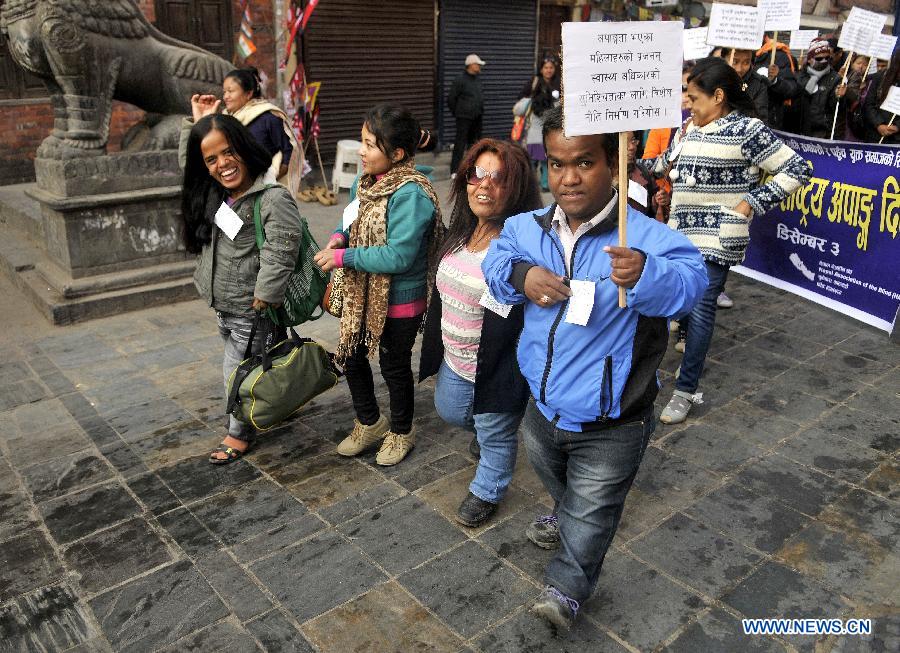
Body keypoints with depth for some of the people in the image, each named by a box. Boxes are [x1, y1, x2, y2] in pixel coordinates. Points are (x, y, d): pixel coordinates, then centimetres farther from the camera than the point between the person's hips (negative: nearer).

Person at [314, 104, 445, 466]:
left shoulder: (411, 195, -26)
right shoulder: (365, 182, 0)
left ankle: (402, 431, 39)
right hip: (361, 294, 8)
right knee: (352, 357, 19)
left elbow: (398, 256, -30)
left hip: (399, 301, -8)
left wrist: (344, 257, -23)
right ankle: (369, 422, 44)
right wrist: (339, 237, -8)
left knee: (394, 367, 12)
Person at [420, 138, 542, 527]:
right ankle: (486, 427, 59)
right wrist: (436, 344, 19)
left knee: (495, 435, 15)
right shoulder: (460, 231, 1)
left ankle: (487, 492, 42)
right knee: (449, 411, 29)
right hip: (455, 359, 8)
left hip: (496, 365, -8)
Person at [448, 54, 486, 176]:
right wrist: (456, 113, -2)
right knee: (460, 143, -8)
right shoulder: (460, 80, -11)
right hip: (464, 118, -8)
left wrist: (480, 110, 14)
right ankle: (455, 170, -5)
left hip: (476, 118, 8)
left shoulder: (477, 80, 11)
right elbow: (451, 99, -9)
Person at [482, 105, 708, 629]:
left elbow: (691, 277, -34)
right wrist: (520, 275, -17)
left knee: (591, 511, 18)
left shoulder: (645, 238, -25)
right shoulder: (528, 228, -8)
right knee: (554, 478, 35)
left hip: (610, 427, -5)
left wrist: (646, 275, -57)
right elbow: (495, 257, 6)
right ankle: (566, 517, 68)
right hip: (543, 407, 6)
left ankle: (566, 587, 42)